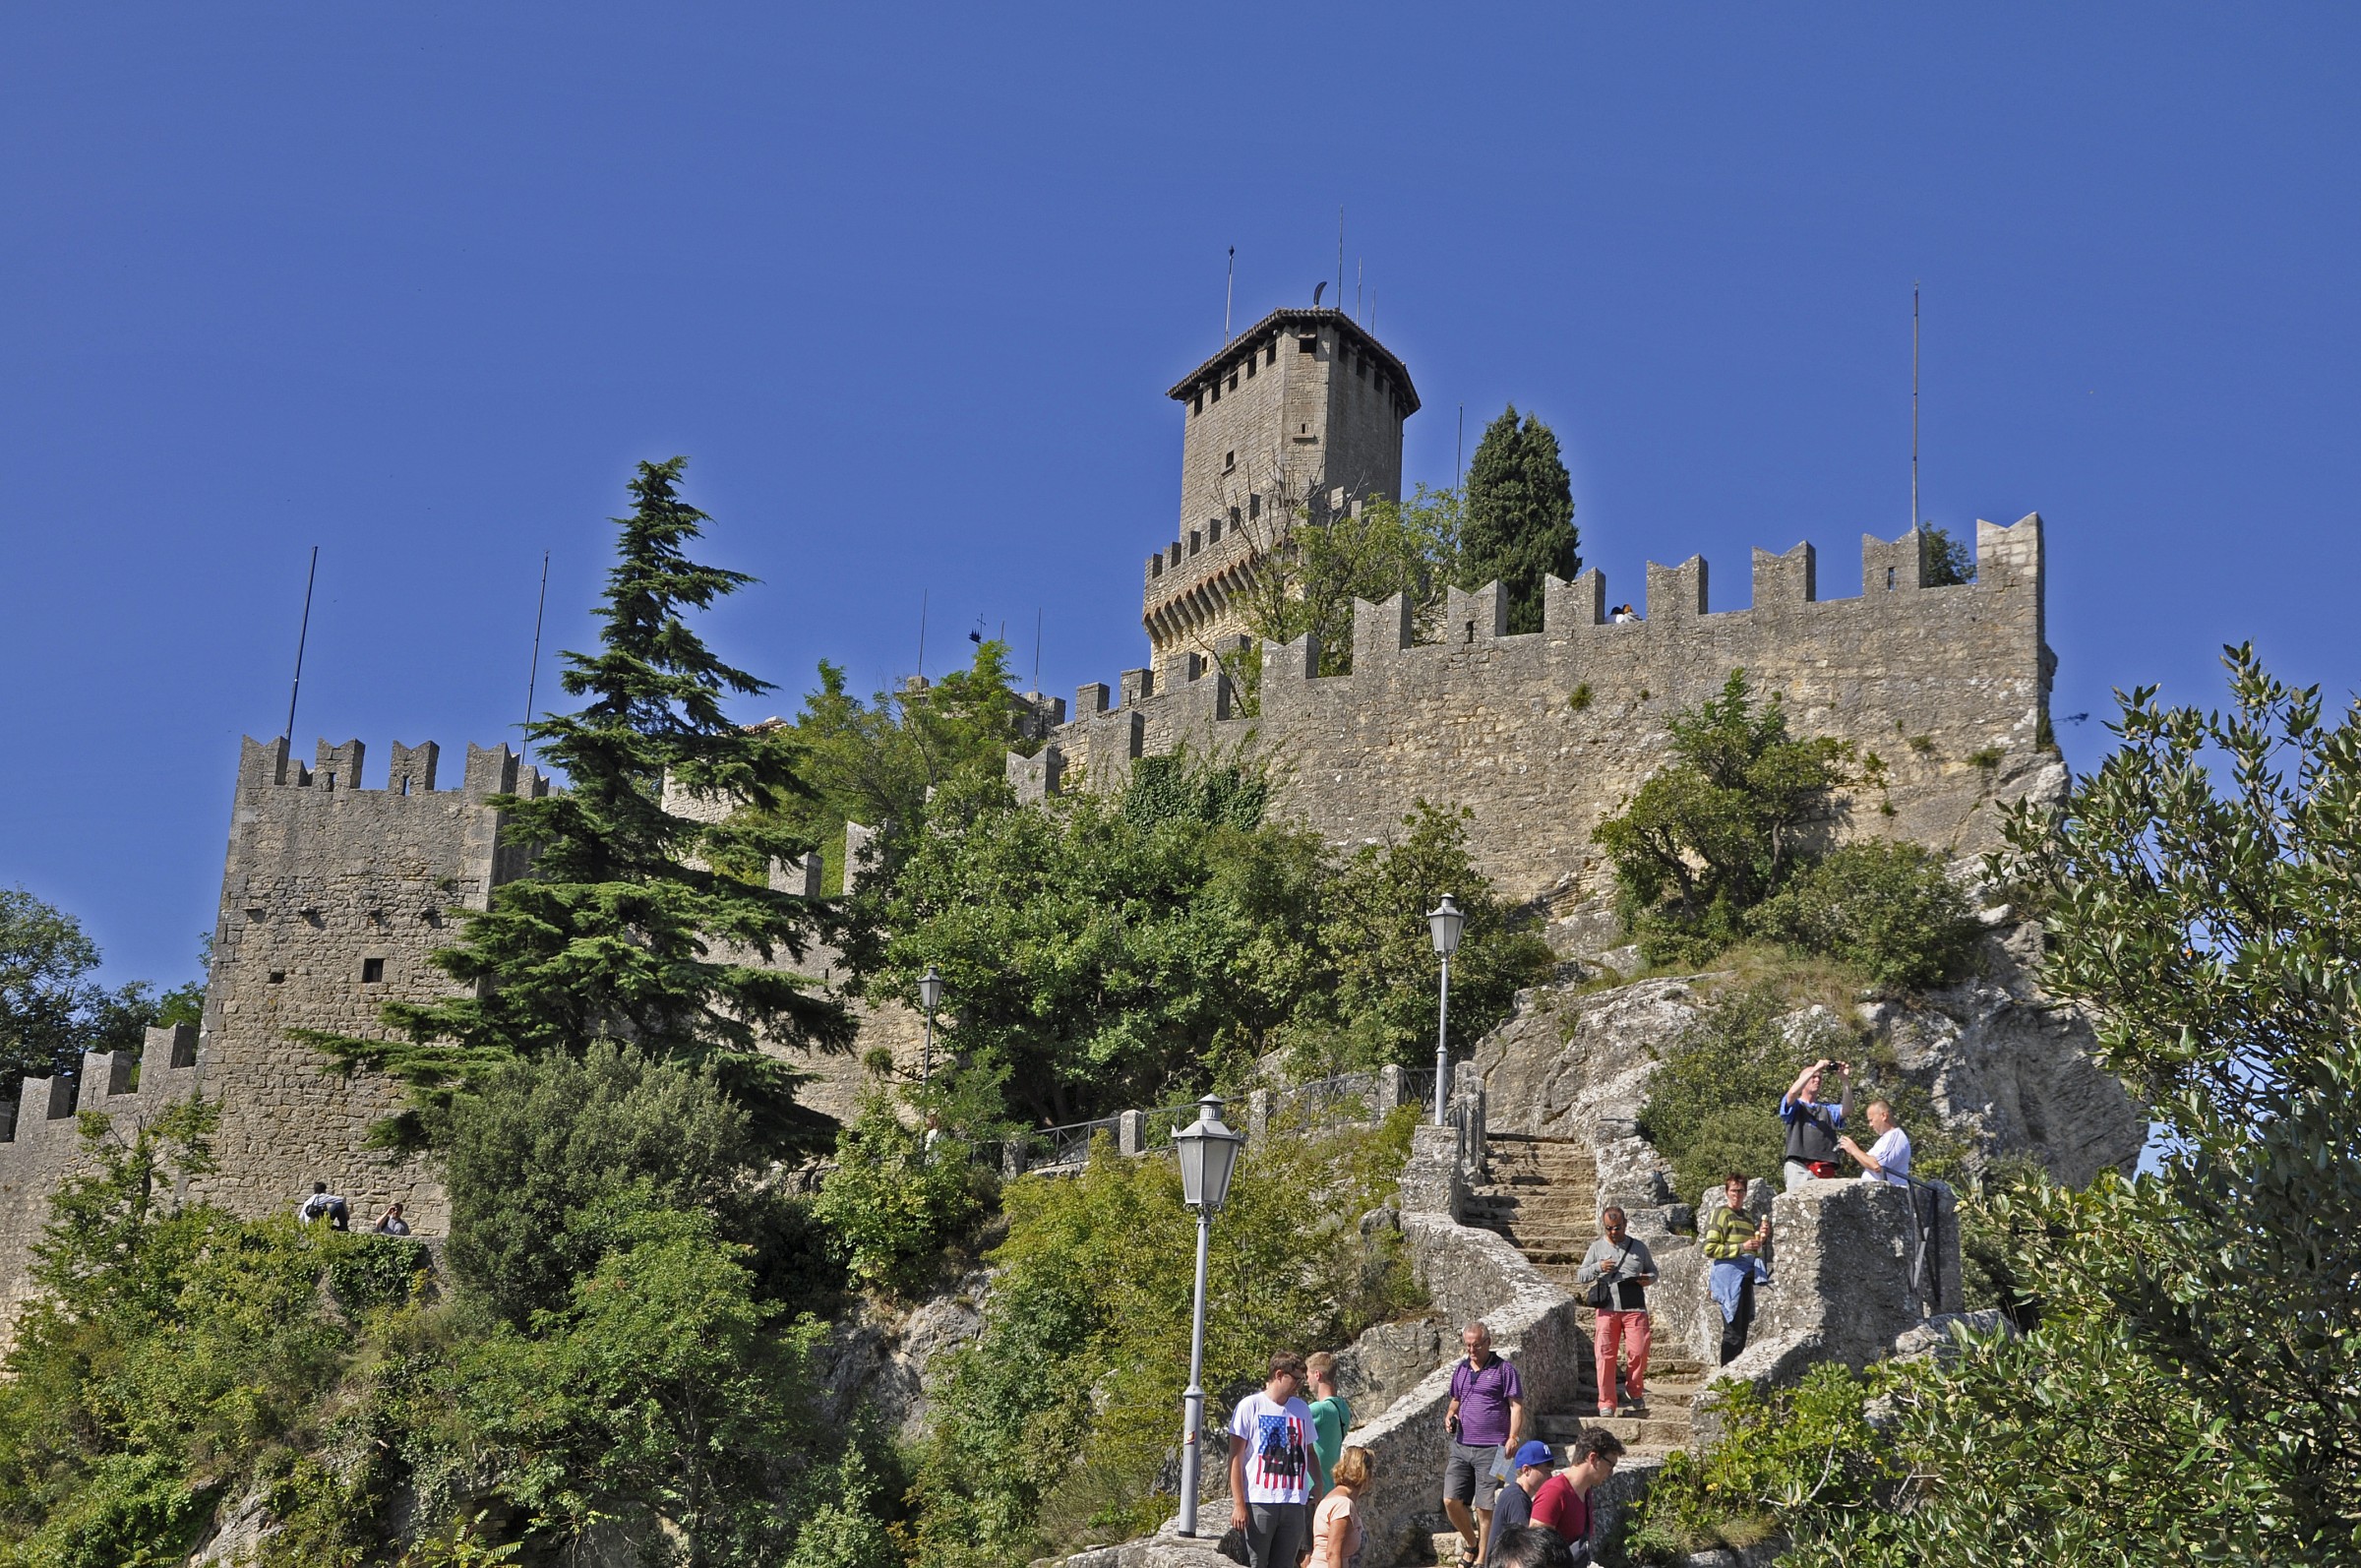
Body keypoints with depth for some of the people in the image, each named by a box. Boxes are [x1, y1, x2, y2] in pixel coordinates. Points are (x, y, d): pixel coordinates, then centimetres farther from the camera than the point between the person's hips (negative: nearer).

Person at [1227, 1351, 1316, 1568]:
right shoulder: (1250, 1406, -1)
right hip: (1259, 1501, -4)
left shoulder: (1301, 1409, 13)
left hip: (1293, 1502, 4)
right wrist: (1238, 1504, -9)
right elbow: (1236, 1458, -3)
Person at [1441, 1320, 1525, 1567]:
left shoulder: (1504, 1370, -3)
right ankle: (1471, 1543, 24)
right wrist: (1450, 1415, 5)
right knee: (1451, 1501, 0)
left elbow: (1516, 1407, -6)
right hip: (1461, 1446, 5)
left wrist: (1513, 1438, -18)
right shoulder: (1460, 1370, 14)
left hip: (1491, 1449, -5)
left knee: (1484, 1507, -2)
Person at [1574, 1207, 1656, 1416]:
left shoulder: (1639, 1247, 13)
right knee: (1606, 1354, -5)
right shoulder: (1597, 1248, 11)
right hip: (1608, 1309, 0)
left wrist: (1649, 1279, 0)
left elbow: (1652, 1271, 23)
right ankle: (1606, 1403, 0)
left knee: (1639, 1352, -10)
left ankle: (1634, 1394, 12)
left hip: (1635, 1308, 0)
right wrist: (1598, 1268, -7)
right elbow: (1579, 1277, 11)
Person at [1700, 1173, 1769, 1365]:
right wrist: (1741, 1247, -18)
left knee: (1742, 1330, 11)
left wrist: (1762, 1238, 8)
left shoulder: (1748, 1217, 20)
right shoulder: (1721, 1214, -4)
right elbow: (1709, 1248, -12)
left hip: (1746, 1277, 8)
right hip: (1730, 1276, -8)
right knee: (1732, 1332, -11)